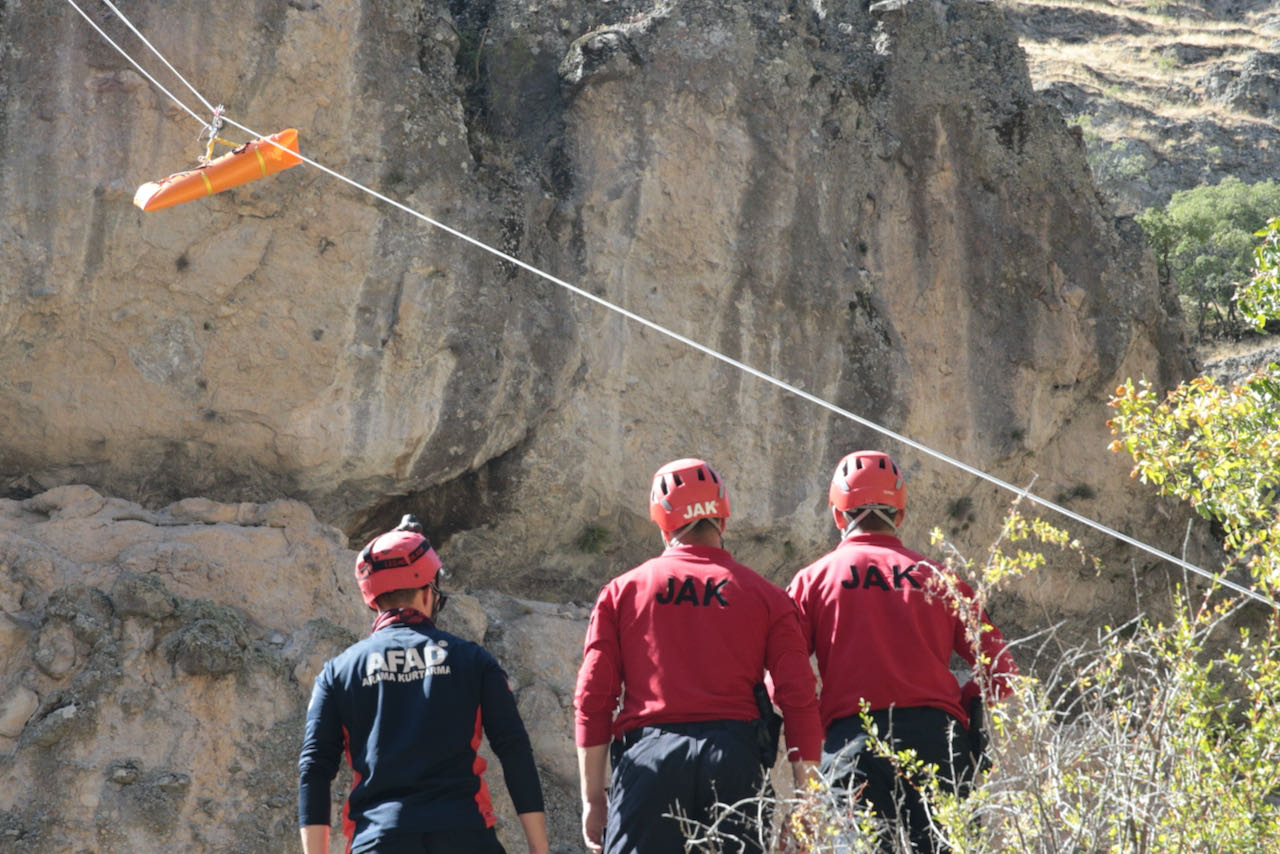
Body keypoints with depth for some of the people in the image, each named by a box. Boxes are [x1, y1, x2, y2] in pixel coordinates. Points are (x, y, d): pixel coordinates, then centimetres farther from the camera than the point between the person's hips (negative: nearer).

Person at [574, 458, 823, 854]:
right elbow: (800, 700, 3)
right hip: (735, 759, 0)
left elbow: (592, 699, 5)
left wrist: (593, 797, 9)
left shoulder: (622, 591, 12)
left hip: (648, 757, 0)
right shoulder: (765, 595, 10)